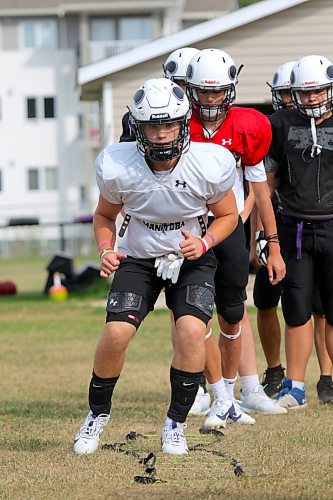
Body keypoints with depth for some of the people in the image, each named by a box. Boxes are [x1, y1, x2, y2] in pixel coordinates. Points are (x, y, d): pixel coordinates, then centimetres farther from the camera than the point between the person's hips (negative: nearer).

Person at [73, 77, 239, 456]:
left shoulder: (210, 165, -20)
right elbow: (104, 215, 3)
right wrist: (105, 249, -15)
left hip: (191, 259, 0)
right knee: (116, 333, -19)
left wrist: (204, 243, -19)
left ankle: (175, 424, -3)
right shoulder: (117, 167, -19)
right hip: (137, 258, 0)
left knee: (192, 332, -24)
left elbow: (227, 215, -1)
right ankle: (98, 413, 9)